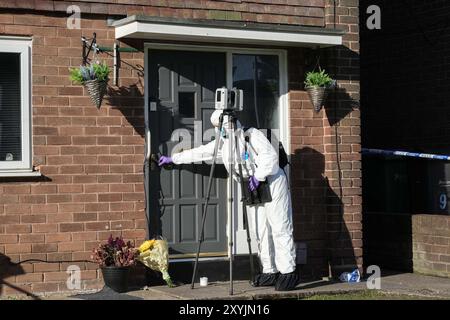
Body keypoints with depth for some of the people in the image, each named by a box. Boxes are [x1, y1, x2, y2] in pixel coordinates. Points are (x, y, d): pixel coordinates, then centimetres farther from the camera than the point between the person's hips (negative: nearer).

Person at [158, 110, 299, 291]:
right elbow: (201, 153, 19)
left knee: (279, 228, -11)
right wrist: (173, 158, 22)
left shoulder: (251, 135, -8)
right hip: (253, 188, 8)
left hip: (272, 182, -8)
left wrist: (258, 176, -18)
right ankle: (270, 272, 7)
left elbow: (270, 155, -17)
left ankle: (289, 273, -12)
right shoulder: (223, 143, 13)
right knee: (259, 231, 3)